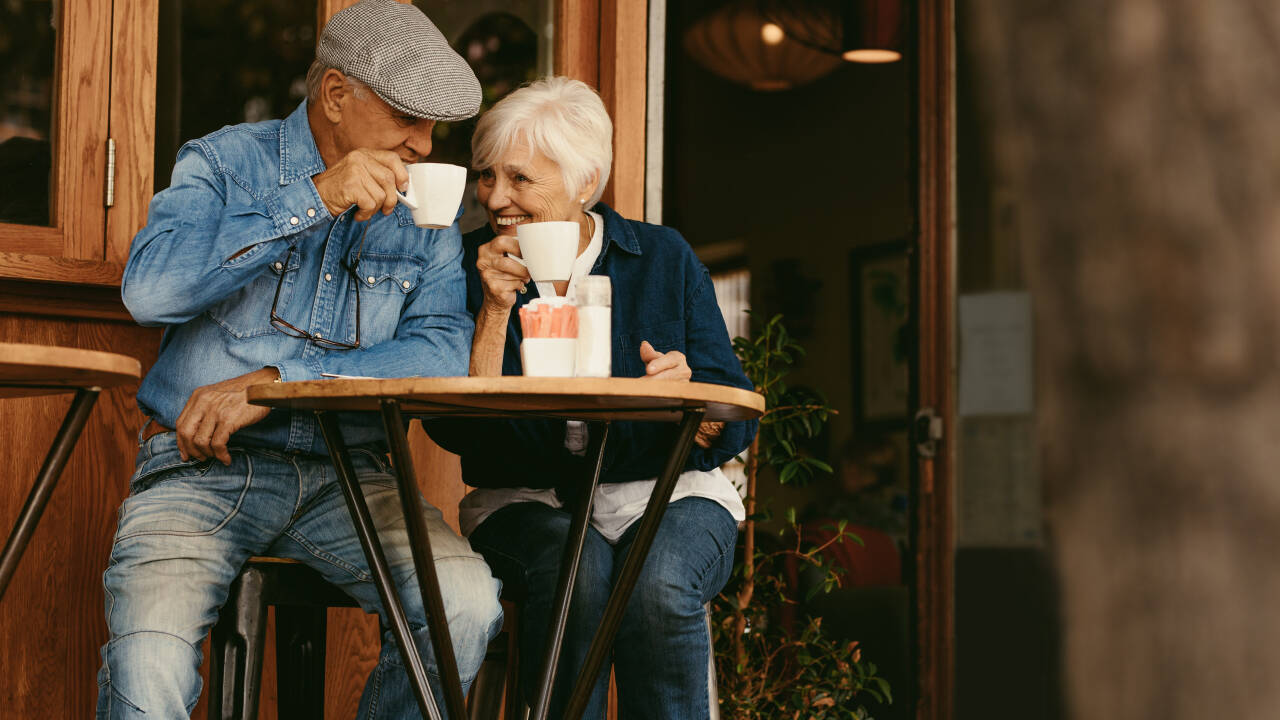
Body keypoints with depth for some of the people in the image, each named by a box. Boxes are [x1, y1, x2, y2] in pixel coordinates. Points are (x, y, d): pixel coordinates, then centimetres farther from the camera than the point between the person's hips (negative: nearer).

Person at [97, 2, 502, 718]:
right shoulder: (224, 162, 4)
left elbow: (443, 351, -6)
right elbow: (150, 288, -14)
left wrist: (274, 381, -15)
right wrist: (315, 201, -17)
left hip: (344, 475, 3)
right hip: (202, 466, -2)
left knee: (469, 601, -25)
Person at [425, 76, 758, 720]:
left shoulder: (663, 258, 3)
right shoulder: (471, 267, 3)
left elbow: (735, 425, -1)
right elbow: (455, 429, -8)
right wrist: (496, 309, -15)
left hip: (666, 495, 0)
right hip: (527, 501, 0)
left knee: (660, 582, -33)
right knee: (574, 567, -34)